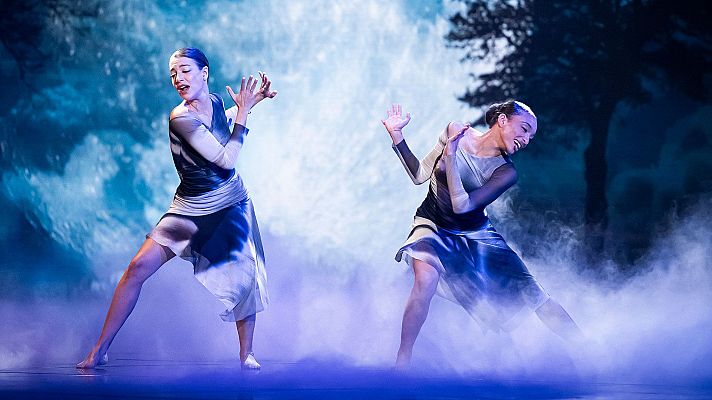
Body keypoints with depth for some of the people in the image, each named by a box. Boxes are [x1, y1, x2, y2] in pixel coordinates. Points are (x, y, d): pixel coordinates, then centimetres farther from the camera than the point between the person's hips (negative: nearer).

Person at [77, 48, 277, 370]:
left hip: (232, 208, 5)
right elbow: (227, 160, -21)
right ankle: (99, 351, -5)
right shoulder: (180, 118, -22)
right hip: (190, 211, -5)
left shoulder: (215, 102, -3)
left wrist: (252, 101, 11)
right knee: (139, 267, -14)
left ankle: (246, 353, 20)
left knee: (247, 277, -2)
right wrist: (244, 112, -15)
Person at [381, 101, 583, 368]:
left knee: (533, 294, -8)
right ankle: (402, 360, -22)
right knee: (426, 279, -34)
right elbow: (419, 175, -1)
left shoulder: (505, 173, -14)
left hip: (476, 235, 1)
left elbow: (462, 205, -25)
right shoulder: (455, 132, -10)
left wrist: (450, 156, -30)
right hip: (432, 226, -1)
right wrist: (397, 137, -12)